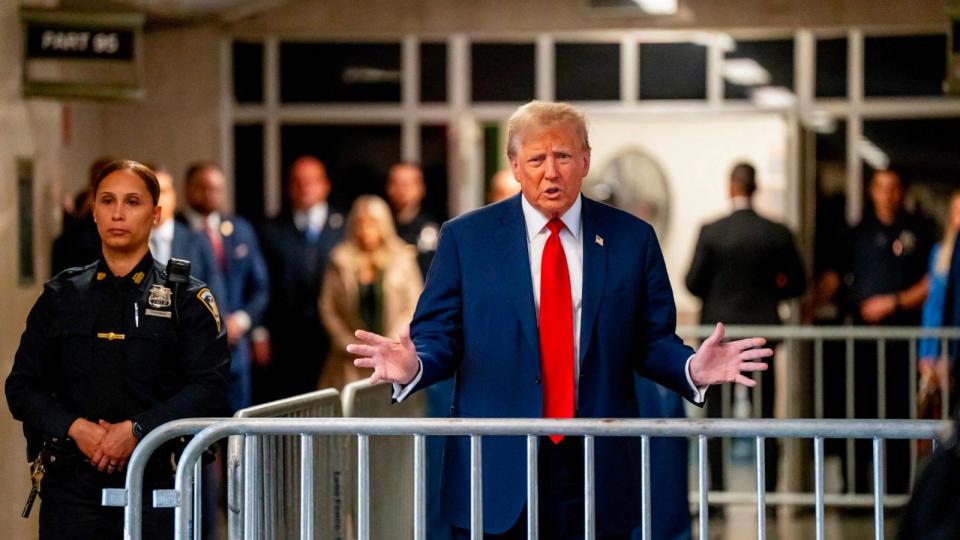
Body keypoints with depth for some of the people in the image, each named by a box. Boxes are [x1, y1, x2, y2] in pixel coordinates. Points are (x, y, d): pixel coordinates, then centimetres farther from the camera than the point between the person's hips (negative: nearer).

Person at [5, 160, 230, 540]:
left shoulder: (187, 298, 5)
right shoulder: (61, 295, 13)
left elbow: (209, 387, -6)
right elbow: (22, 386, 9)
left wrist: (137, 430, -17)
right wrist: (74, 427, -9)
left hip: (155, 479, -2)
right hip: (71, 482, 2)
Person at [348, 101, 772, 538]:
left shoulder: (632, 239, 7)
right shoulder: (465, 238, 4)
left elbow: (652, 341, 8)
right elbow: (438, 335, 3)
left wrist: (693, 369, -13)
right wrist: (412, 366, -19)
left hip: (599, 471, 1)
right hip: (497, 471, -1)